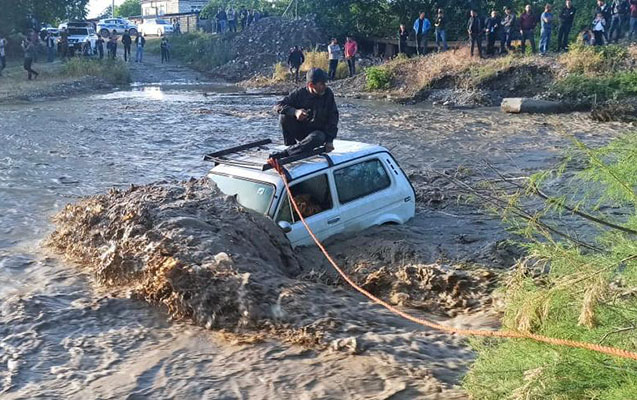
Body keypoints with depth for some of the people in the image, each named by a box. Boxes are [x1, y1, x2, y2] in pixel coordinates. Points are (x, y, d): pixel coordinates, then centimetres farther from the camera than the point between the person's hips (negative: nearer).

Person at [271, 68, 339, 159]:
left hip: (319, 131, -1)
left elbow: (333, 118, -5)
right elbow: (277, 106, -14)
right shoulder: (300, 93, -9)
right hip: (299, 130, 1)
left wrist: (330, 140, -15)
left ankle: (284, 154, -41)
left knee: (317, 138, -38)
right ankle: (291, 146, -14)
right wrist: (295, 112, -34)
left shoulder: (328, 94, -7)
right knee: (284, 116, -23)